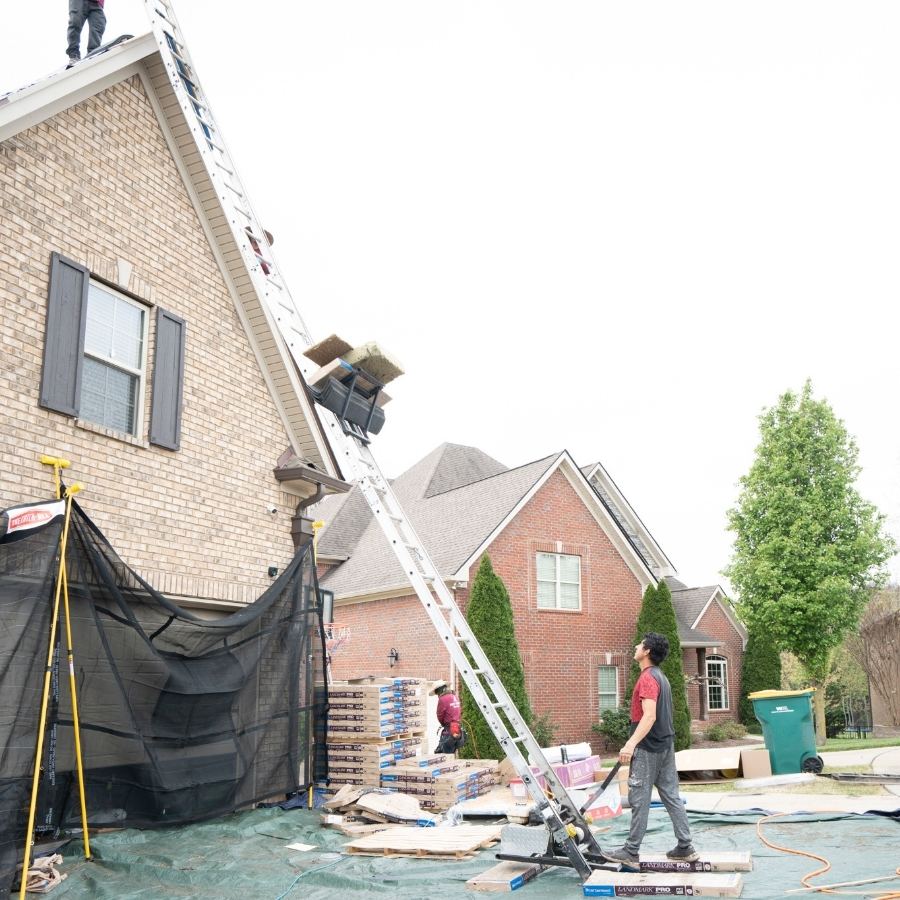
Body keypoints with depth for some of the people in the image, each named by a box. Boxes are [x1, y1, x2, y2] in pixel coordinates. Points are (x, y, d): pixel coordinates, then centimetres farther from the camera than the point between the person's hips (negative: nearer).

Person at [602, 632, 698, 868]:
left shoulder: (647, 678, -16)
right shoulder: (661, 678, 14)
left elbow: (649, 716, -25)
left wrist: (631, 744, -31)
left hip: (648, 748, -9)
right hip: (666, 745, 9)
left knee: (639, 800, -4)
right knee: (671, 796, 11)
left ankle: (631, 853, 2)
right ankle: (685, 847, 13)